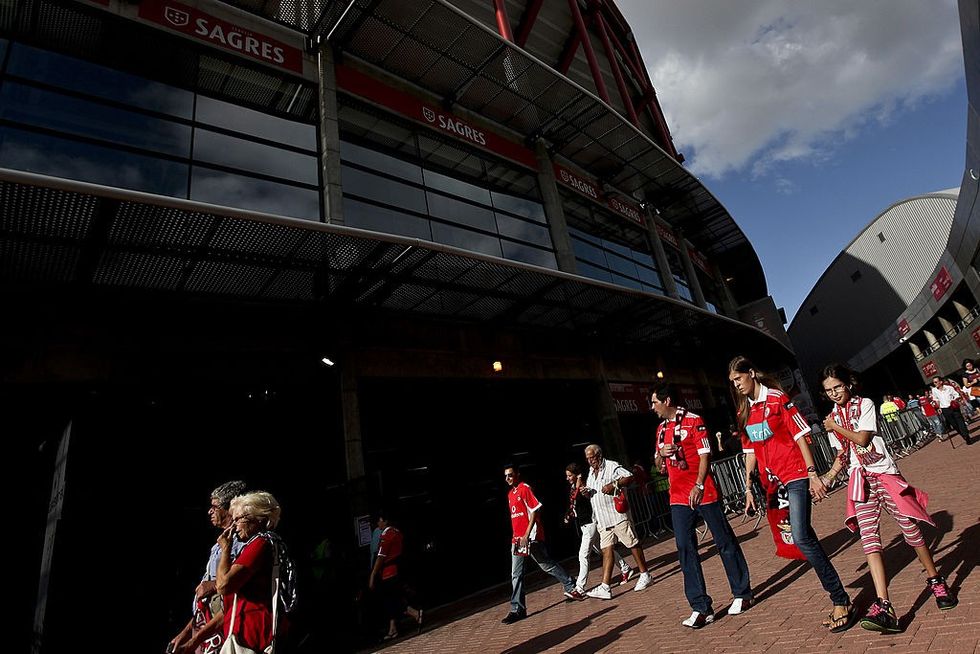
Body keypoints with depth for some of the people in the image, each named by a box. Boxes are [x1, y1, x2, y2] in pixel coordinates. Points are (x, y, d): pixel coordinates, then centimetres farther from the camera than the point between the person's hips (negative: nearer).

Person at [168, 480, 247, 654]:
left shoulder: (241, 544, -17)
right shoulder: (220, 544, 13)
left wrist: (194, 640, -17)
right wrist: (185, 633, 17)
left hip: (219, 635, -8)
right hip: (201, 631, 8)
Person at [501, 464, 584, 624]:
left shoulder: (525, 488, -10)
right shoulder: (510, 493, 15)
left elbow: (535, 511, -15)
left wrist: (526, 535, -18)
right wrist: (516, 537, 16)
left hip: (531, 537, -8)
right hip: (517, 539, 8)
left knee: (547, 565, 5)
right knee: (516, 575, 4)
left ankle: (571, 588, 24)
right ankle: (517, 610, 10)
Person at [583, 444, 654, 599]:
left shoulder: (611, 466, -5)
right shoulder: (591, 473, 18)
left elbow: (629, 477, -16)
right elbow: (590, 492, 28)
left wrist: (614, 485, -25)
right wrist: (585, 492, 5)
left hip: (617, 515, -6)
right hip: (602, 519, 6)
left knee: (633, 544, 4)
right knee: (606, 550, 1)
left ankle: (645, 576, 21)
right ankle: (605, 588, -2)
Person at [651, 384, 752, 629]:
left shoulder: (693, 421, -6)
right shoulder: (661, 429, 14)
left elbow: (705, 454, -10)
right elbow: (659, 466, 19)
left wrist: (699, 485, -17)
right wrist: (661, 454, -3)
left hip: (703, 492, -6)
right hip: (678, 496, 6)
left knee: (724, 541, 7)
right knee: (685, 548, 1)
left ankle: (742, 593, 26)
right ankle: (701, 608, 8)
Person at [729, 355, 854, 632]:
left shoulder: (777, 399, -7)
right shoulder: (745, 412, 10)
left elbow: (801, 437, -9)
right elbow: (750, 452, 13)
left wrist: (812, 474, -15)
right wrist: (748, 488, 12)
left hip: (796, 476, -6)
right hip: (774, 482, 6)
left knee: (801, 537, -15)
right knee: (804, 537, 12)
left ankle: (840, 601, -2)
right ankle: (839, 598, 26)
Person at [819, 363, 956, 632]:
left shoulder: (864, 405, -3)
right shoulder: (832, 418, 11)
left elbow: (862, 439, -14)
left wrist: (836, 427, -4)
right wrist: (828, 477, 0)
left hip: (883, 473, -3)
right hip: (859, 480, 3)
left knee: (909, 527, 3)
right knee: (869, 538, -9)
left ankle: (936, 581, 32)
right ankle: (884, 607, -16)